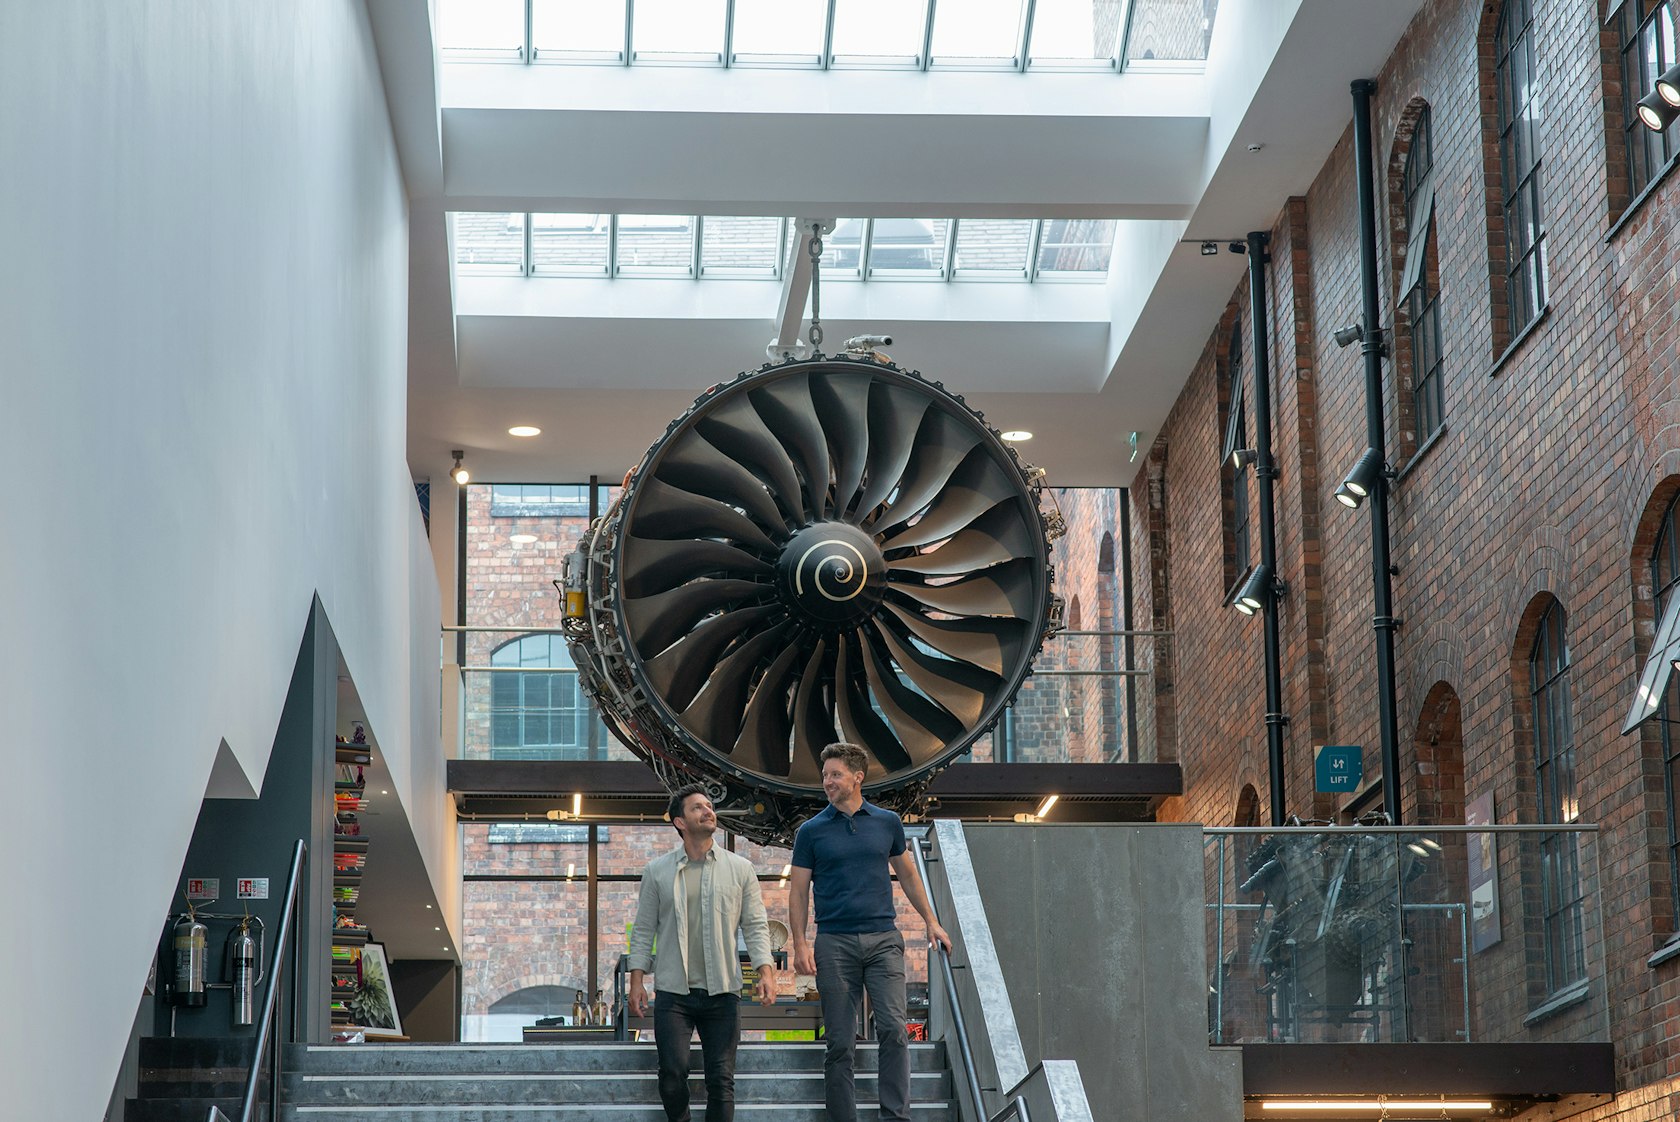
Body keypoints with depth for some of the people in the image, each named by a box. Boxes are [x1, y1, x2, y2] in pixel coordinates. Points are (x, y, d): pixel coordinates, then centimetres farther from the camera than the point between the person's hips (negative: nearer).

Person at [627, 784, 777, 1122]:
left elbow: (756, 926, 7)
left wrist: (766, 972, -7)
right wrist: (636, 982, -1)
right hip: (672, 992, 0)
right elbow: (643, 930, 7)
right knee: (673, 1073, -9)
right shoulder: (657, 871, 7)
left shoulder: (740, 869, 8)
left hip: (722, 993, 1)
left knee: (721, 1079, -1)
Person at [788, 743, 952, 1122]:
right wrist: (800, 944, -7)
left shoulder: (887, 822, 8)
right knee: (840, 1043, 0)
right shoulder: (811, 831, 4)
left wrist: (931, 922, 16)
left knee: (893, 1029, -13)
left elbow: (907, 874, 20)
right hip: (834, 944, -1)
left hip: (883, 940, 1)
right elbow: (798, 891, 4)